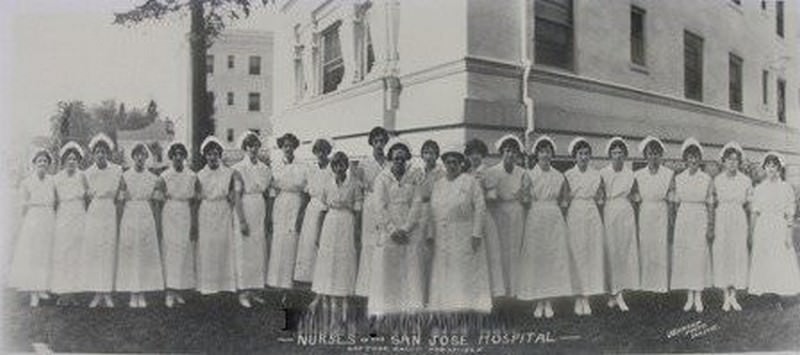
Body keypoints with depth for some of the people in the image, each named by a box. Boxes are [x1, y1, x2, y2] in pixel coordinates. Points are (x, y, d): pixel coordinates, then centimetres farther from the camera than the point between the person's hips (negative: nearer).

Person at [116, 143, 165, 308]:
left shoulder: (153, 178, 7)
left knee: (146, 255, 0)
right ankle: (133, 295, 7)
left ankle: (142, 295, 8)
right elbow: (120, 199, 4)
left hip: (147, 218, 1)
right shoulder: (125, 176, 5)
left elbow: (159, 197, 10)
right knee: (130, 255, -1)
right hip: (129, 218, -1)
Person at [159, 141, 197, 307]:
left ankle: (178, 291, 11)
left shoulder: (192, 176, 5)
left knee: (185, 253, 2)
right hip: (169, 215, -3)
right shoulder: (164, 176, -1)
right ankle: (170, 293, -4)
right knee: (170, 252, -6)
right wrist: (158, 222, -5)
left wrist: (194, 223, 4)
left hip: (186, 217, 3)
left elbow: (192, 202, 7)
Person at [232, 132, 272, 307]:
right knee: (243, 252, -2)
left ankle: (252, 291, 15)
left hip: (260, 211, 5)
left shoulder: (264, 169, 9)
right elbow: (237, 196, -10)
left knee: (259, 252, 7)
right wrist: (242, 220, -15)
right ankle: (243, 293, 5)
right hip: (245, 209, -5)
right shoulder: (238, 168, -6)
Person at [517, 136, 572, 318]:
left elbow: (561, 199, 16)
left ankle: (549, 303, 10)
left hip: (555, 219, 2)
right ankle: (539, 303, 7)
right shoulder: (529, 175, 1)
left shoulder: (559, 176, 8)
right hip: (535, 218, -2)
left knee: (554, 258, 1)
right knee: (535, 259, -2)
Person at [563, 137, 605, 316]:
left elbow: (600, 199, 12)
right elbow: (564, 199, 4)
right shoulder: (568, 175, 3)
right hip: (574, 216, -2)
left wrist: (597, 195, -3)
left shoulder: (596, 175, 8)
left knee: (593, 255, 0)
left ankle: (587, 298, 8)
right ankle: (578, 298, 5)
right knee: (576, 255, -3)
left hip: (592, 216, 2)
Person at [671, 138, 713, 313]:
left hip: (700, 219, -1)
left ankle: (698, 297, 8)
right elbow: (676, 202, 7)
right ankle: (689, 297, 11)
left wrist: (710, 226, -1)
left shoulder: (707, 179, 2)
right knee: (684, 256, 2)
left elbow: (710, 204, 4)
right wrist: (673, 224, 2)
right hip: (683, 219, 1)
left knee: (700, 256, -1)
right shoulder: (679, 178, 4)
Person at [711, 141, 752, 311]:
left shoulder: (746, 181, 1)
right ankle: (726, 297, 11)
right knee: (722, 256, 1)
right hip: (721, 221, -1)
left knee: (738, 256, 3)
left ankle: (733, 296, 15)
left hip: (739, 221, 1)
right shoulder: (717, 180, 0)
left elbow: (749, 205, 8)